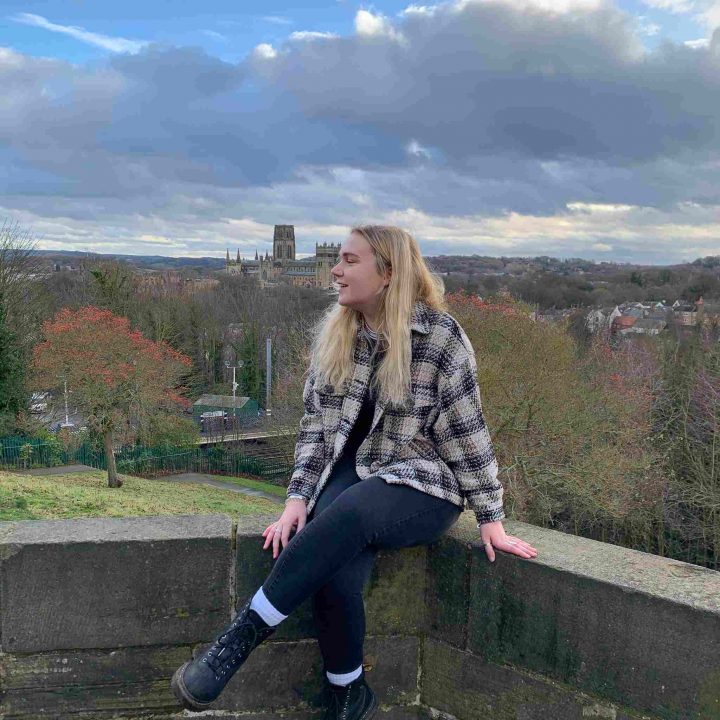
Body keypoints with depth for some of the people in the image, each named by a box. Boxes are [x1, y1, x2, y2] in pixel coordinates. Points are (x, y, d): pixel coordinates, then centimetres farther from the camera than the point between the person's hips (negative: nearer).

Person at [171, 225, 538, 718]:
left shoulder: (440, 335, -9)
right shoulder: (334, 333, 5)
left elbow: (466, 431, -6)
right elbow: (315, 421, 7)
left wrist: (490, 518, -4)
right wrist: (298, 498, -4)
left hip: (421, 485, -3)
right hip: (349, 473, 4)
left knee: (351, 511, -37)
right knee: (336, 576, -27)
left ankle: (241, 638, -28)